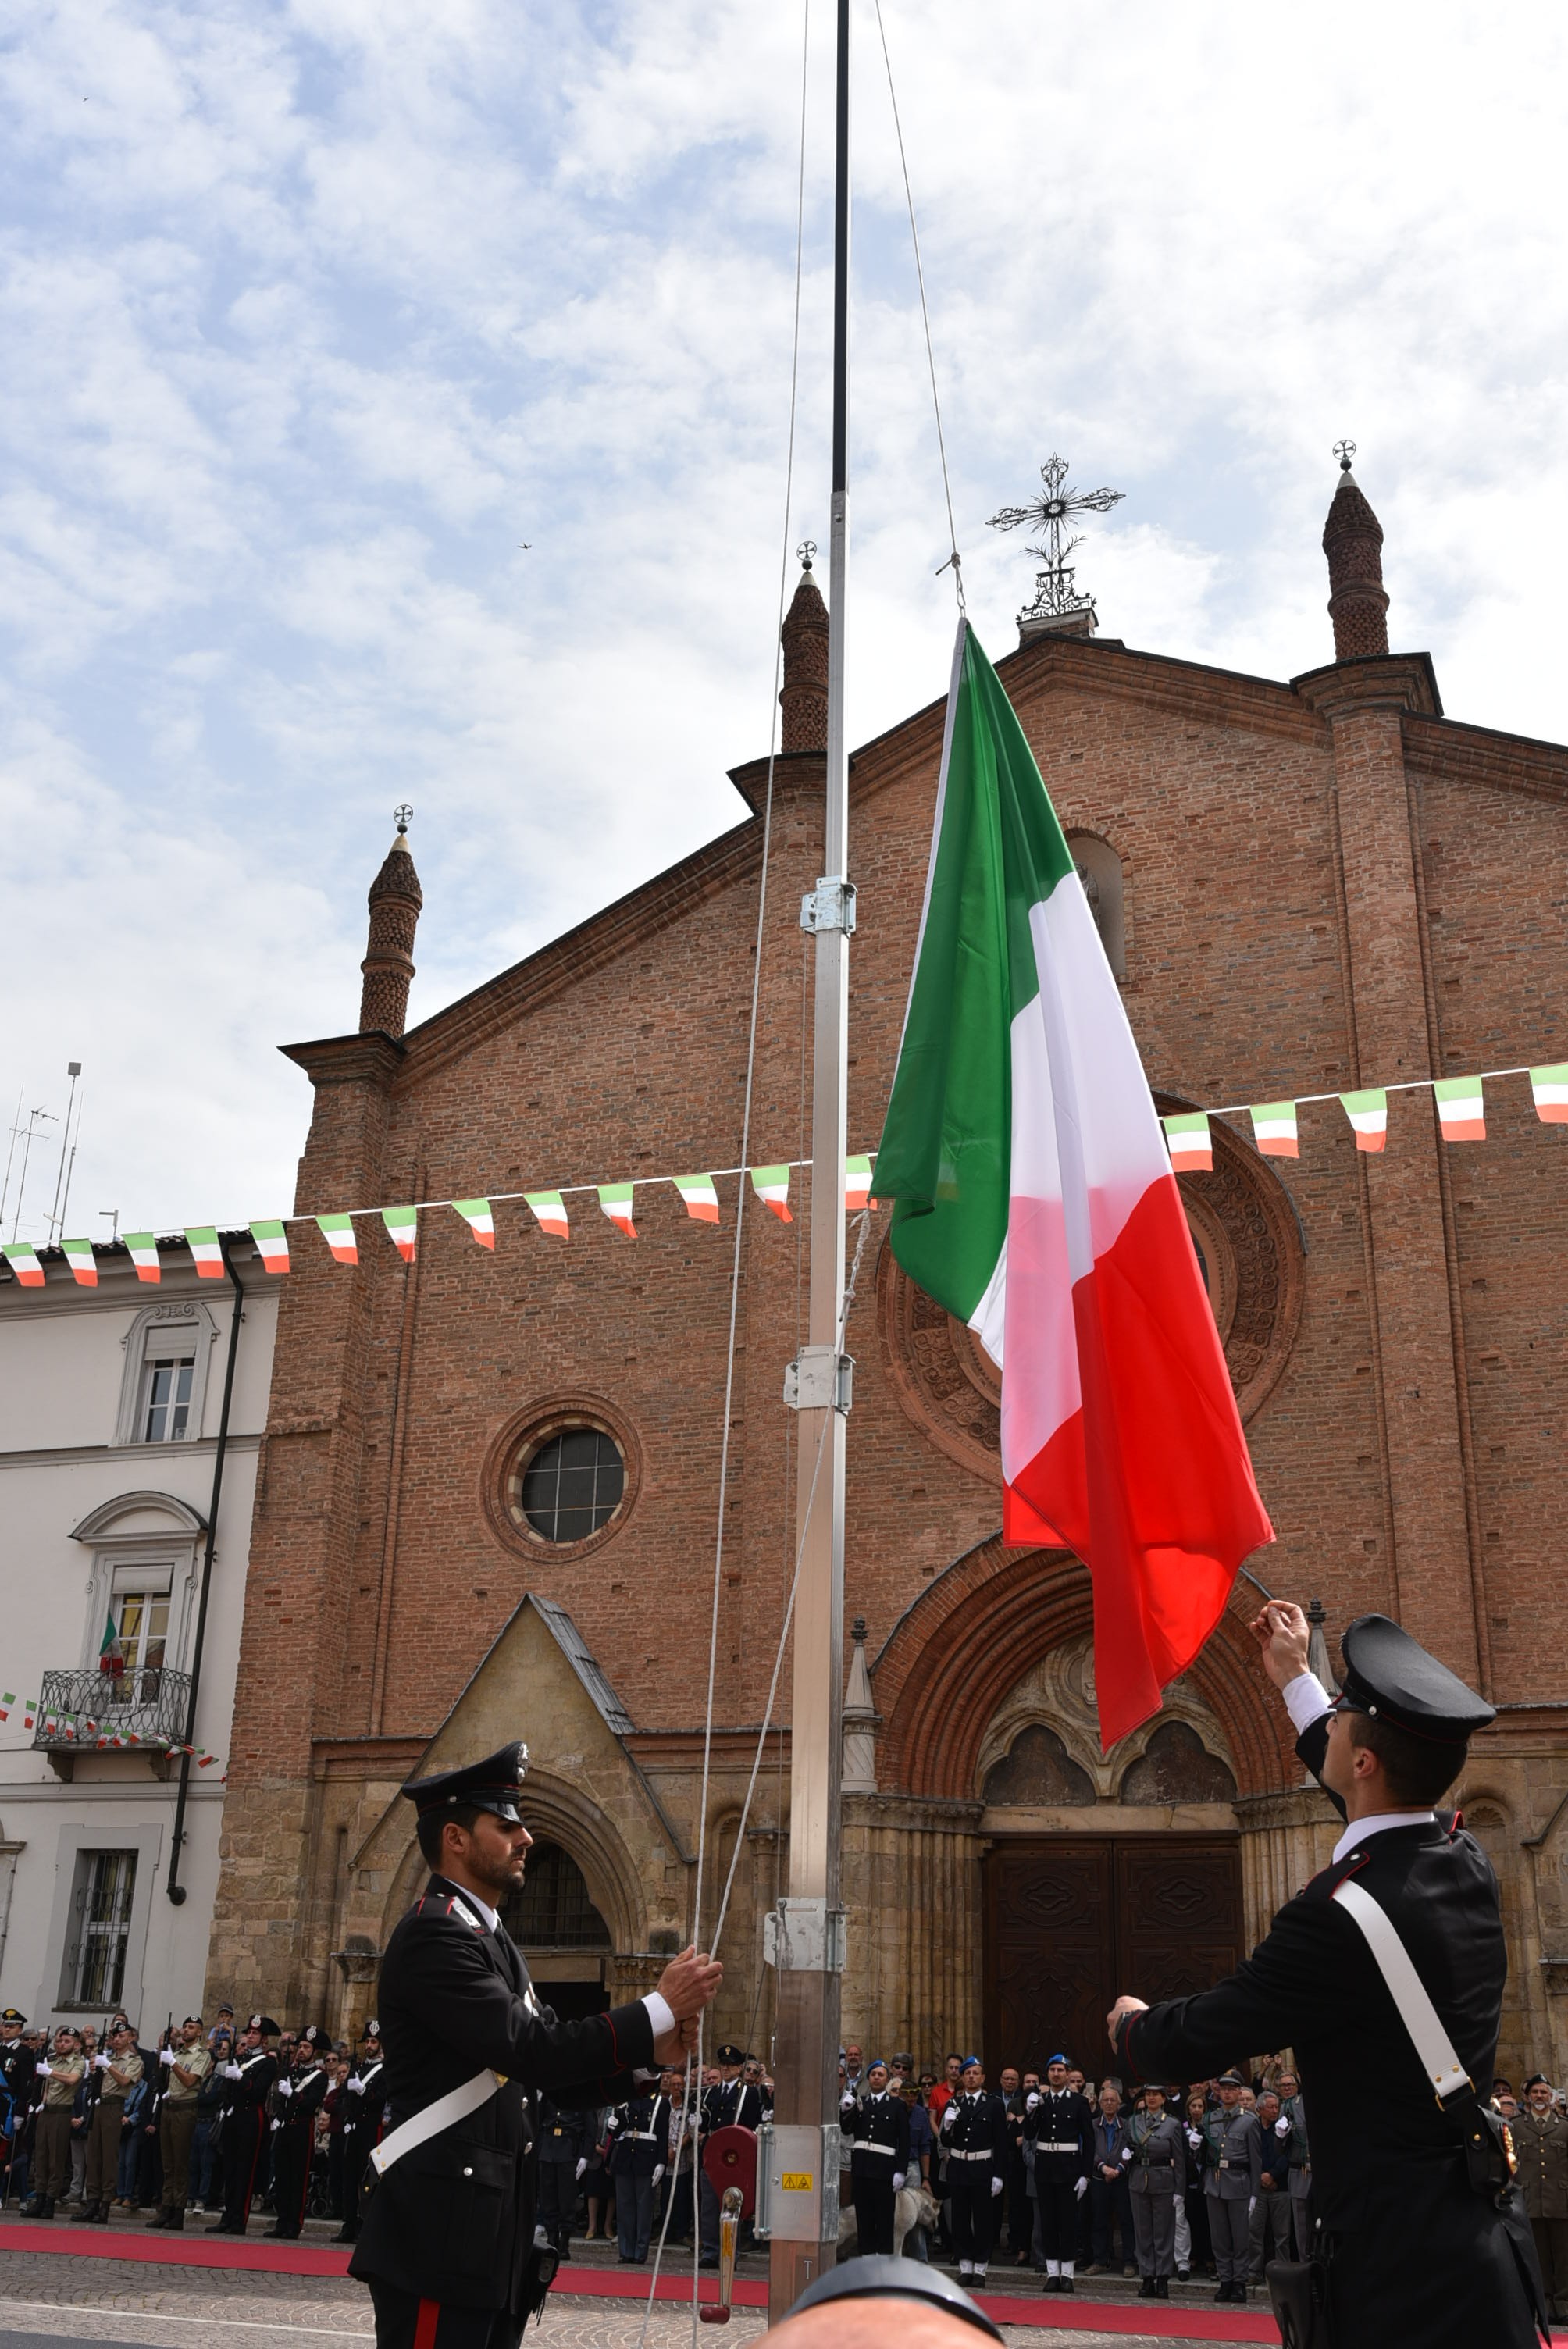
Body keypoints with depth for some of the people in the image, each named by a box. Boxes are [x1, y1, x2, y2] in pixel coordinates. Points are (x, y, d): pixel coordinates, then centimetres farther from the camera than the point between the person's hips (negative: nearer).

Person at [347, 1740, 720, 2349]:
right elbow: (530, 2049, -23)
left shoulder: (491, 1940, 17)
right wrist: (660, 2008, -18)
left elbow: (544, 2070, 16)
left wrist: (646, 2053, 0)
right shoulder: (434, 1934, -15)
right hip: (439, 2230, -10)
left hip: (487, 2230, 10)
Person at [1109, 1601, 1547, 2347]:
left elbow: (1193, 2040, -14)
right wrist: (1296, 1680, 34)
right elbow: (1384, 1806, 25)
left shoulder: (1339, 1918, -25)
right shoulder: (1464, 1863, 0)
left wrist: (1132, 2024, 9)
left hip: (1408, 2272, -9)